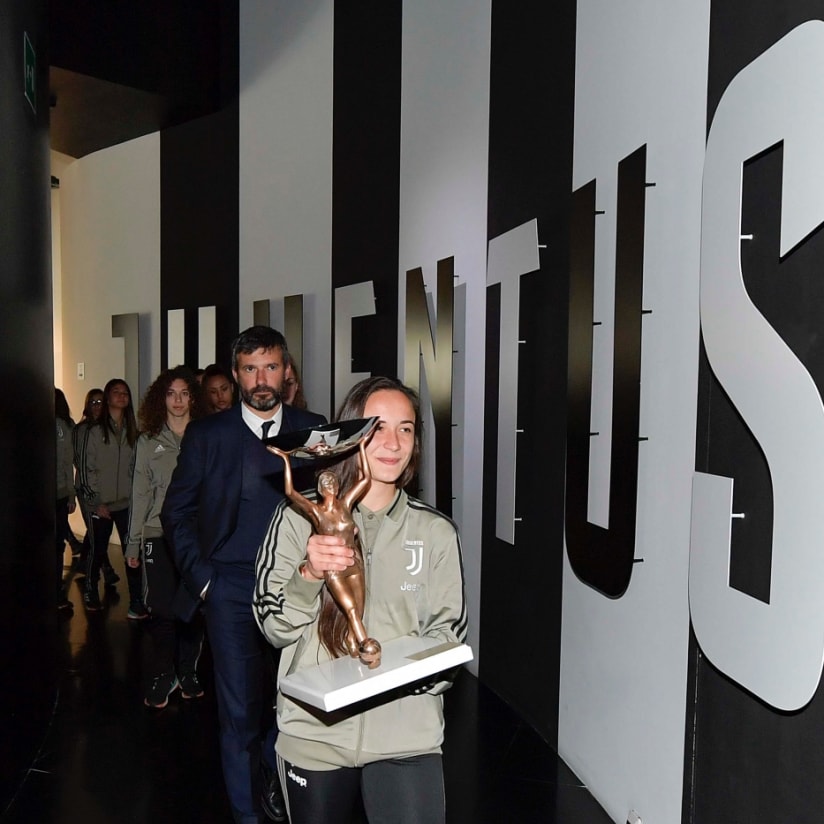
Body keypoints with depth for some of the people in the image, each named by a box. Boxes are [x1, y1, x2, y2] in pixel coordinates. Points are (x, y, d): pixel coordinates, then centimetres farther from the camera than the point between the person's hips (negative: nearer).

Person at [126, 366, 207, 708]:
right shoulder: (149, 441, 7)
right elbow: (140, 494, 8)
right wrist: (133, 542, 6)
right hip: (160, 535, 0)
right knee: (163, 610, -1)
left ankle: (188, 674, 23)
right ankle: (161, 677, 17)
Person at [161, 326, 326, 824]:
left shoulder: (314, 430, 4)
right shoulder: (206, 435, 3)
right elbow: (177, 512, 8)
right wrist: (201, 577, 0)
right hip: (231, 588, -1)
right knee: (239, 713, 6)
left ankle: (273, 778, 37)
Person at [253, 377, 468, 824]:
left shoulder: (436, 532, 0)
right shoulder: (299, 517, -4)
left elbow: (447, 633, 2)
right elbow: (275, 627, -3)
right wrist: (308, 575, -22)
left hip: (407, 735, 0)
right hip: (314, 732, 0)